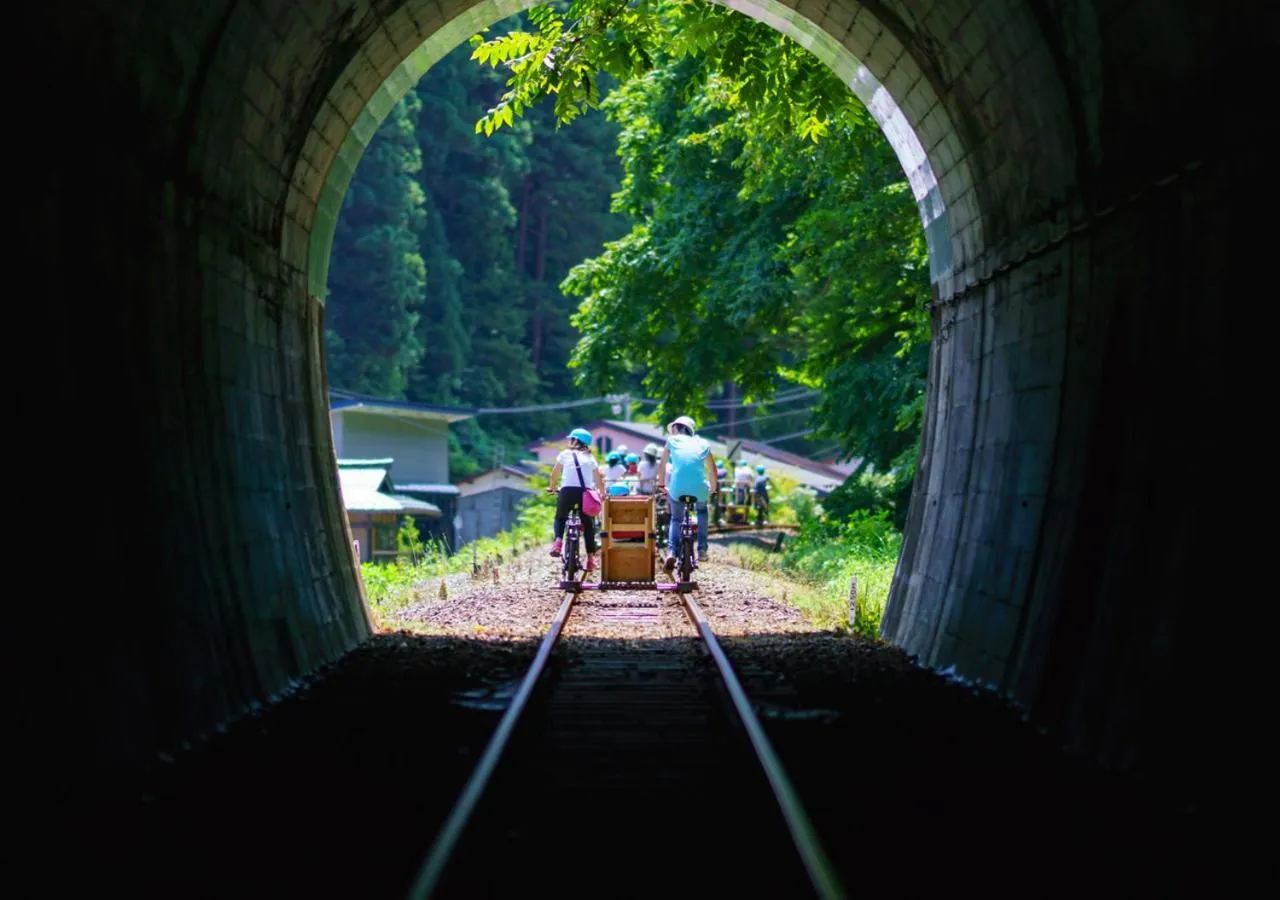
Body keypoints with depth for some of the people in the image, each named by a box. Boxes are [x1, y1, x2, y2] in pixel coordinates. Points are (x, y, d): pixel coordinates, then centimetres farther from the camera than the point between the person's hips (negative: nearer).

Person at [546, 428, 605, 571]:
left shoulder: (565, 454, 13)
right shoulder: (590, 457, 19)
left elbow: (554, 474, 20)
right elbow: (598, 480, 19)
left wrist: (551, 488, 38)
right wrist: (602, 494, 34)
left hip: (567, 490, -1)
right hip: (585, 492, 1)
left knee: (560, 518, 20)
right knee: (588, 524, 13)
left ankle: (558, 541, -7)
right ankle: (591, 557, 4)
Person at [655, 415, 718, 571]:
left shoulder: (672, 441, 11)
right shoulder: (703, 444, 14)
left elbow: (662, 465, 18)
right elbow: (712, 469, 21)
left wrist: (661, 484, 33)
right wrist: (714, 487, 38)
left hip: (677, 489, -1)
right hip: (699, 489, 1)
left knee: (676, 519, 22)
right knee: (702, 511, 34)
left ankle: (671, 552, -4)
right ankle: (702, 550, 26)